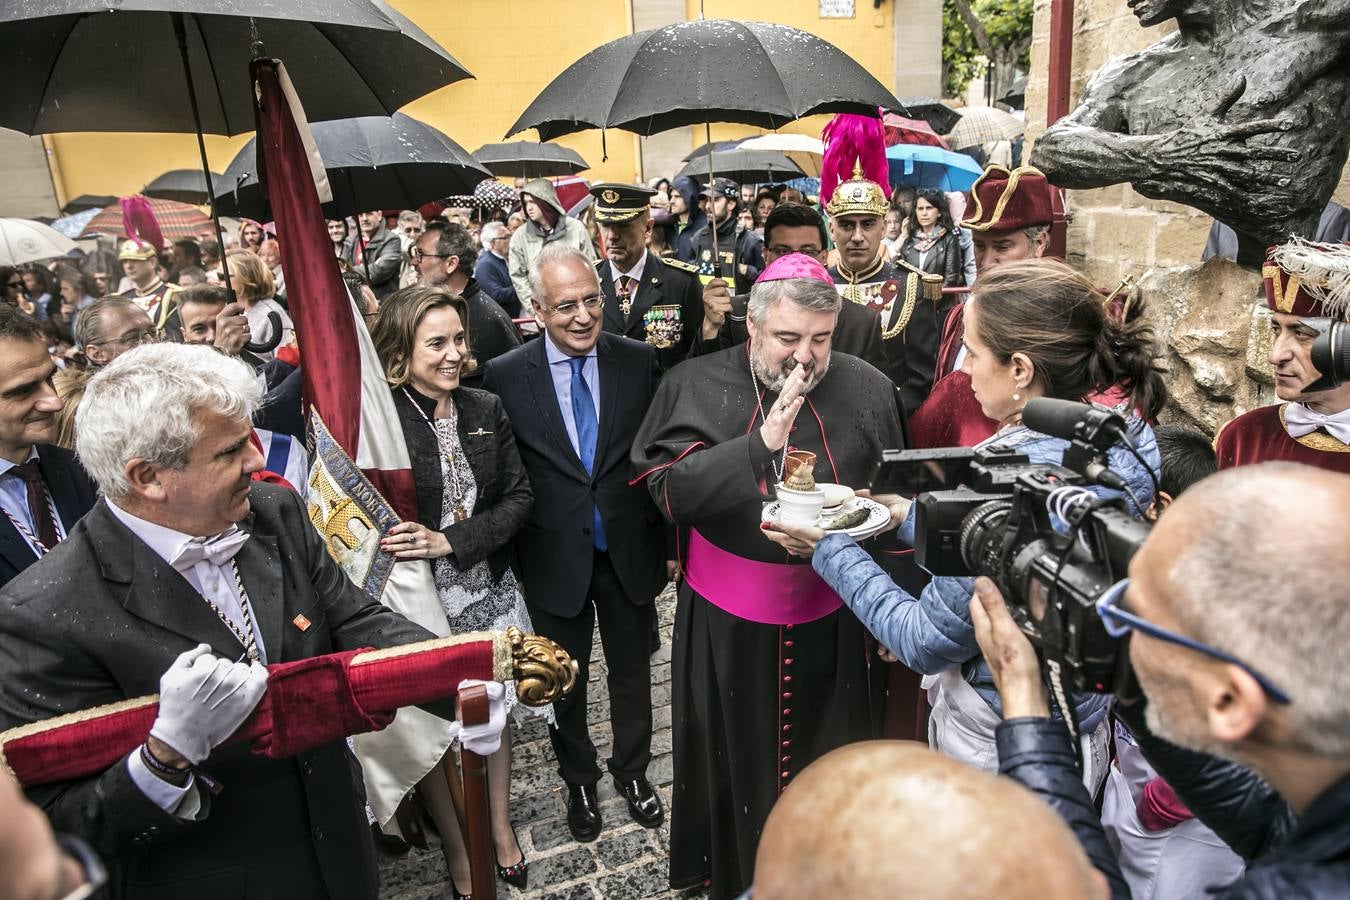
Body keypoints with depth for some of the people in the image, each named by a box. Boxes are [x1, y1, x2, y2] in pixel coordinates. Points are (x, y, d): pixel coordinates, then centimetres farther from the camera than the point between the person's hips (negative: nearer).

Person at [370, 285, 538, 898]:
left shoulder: (486, 411, -1)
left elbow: (518, 497, -3)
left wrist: (452, 541, -15)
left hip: (489, 592, 4)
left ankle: (501, 828, 44)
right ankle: (457, 848, 37)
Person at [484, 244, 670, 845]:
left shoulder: (639, 361, -6)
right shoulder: (505, 376, -10)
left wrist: (670, 540, 2)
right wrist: (509, 559, -3)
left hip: (628, 552, 1)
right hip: (554, 559, -1)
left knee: (632, 671, 20)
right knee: (565, 682, 18)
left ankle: (632, 770, 44)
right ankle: (579, 780, 43)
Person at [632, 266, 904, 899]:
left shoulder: (867, 389, -4)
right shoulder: (694, 385, -9)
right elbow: (669, 490, -17)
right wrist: (761, 443, -27)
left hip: (830, 625, 1)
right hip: (725, 625, -1)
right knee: (733, 761, 17)